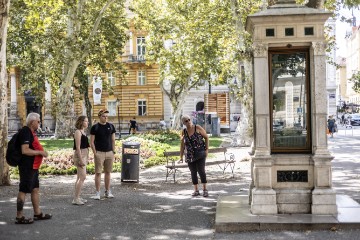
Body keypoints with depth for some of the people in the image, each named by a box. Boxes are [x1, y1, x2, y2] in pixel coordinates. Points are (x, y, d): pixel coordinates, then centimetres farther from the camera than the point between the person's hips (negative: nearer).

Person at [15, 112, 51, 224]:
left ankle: (38, 213, 24)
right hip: (27, 167, -10)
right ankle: (19, 217, 3)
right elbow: (25, 150, -25)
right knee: (23, 190, -4)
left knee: (35, 189, 15)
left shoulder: (31, 132, 14)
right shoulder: (25, 132, -17)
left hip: (33, 167, 10)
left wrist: (41, 152, 10)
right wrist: (40, 152, -17)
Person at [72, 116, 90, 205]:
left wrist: (86, 158, 21)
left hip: (84, 155, 10)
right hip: (79, 155, -10)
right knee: (82, 177, -10)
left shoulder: (83, 132, 14)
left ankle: (77, 197, 18)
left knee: (80, 177, 12)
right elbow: (78, 147, -19)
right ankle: (76, 199, -7)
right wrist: (81, 159, -22)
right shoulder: (78, 132, -14)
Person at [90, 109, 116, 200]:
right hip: (99, 153, -3)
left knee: (108, 172, 8)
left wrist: (113, 152, 5)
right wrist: (95, 153, -9)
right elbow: (91, 142, -1)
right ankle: (97, 193, 2)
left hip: (109, 152, 3)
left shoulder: (111, 126, 8)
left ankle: (107, 191, 17)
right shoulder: (95, 127, -1)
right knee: (98, 173, -2)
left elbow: (113, 140, 12)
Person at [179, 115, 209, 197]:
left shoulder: (198, 128, -6)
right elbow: (182, 145, 8)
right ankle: (196, 190, 15)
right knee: (193, 173, 5)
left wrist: (206, 149, -8)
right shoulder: (184, 132, 4)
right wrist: (181, 157, 3)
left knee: (201, 170, -12)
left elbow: (206, 137, 0)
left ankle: (205, 189, -1)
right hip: (190, 155, 3)